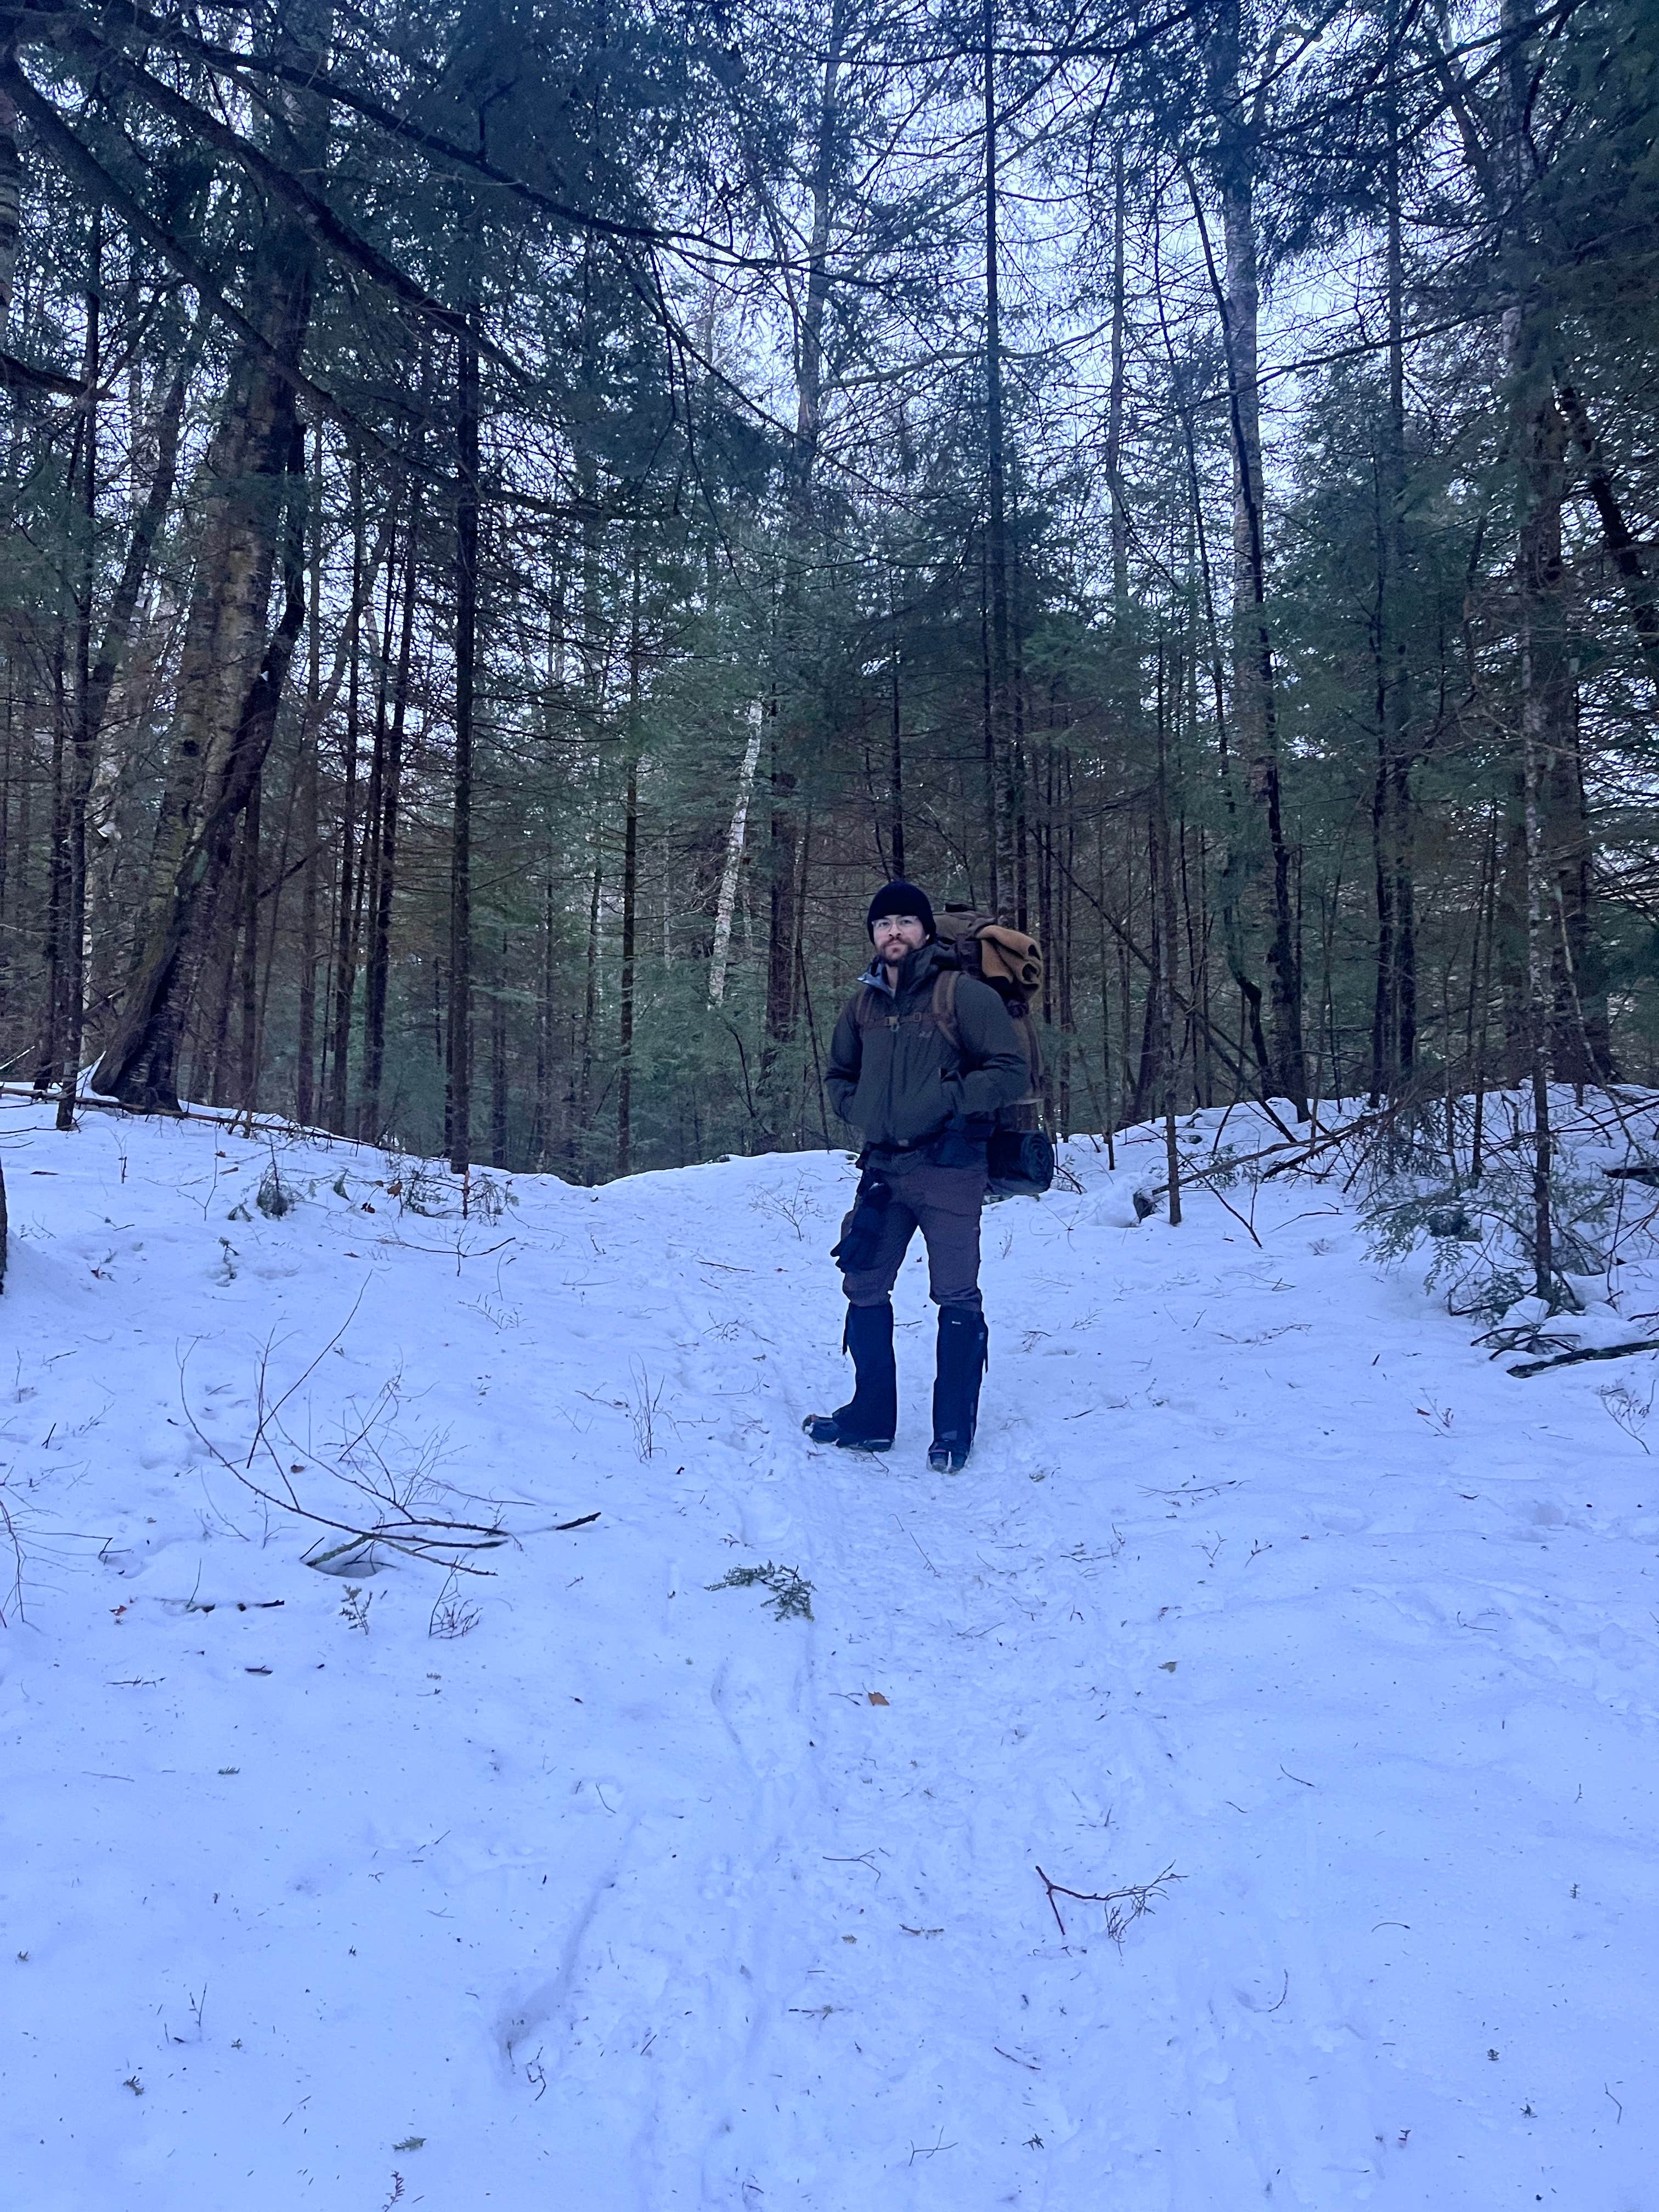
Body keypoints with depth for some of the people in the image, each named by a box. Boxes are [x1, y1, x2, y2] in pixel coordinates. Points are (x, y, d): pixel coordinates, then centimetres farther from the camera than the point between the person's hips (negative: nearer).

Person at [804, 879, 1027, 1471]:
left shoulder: (963, 994, -8)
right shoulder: (864, 1001, 10)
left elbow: (1010, 1070, -12)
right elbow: (839, 1075, 24)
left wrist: (944, 1102, -17)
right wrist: (863, 1112, 5)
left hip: (948, 1169, -6)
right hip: (883, 1167, 6)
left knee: (956, 1299, -2)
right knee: (865, 1289, 10)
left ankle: (953, 1431, 11)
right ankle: (870, 1419, 24)